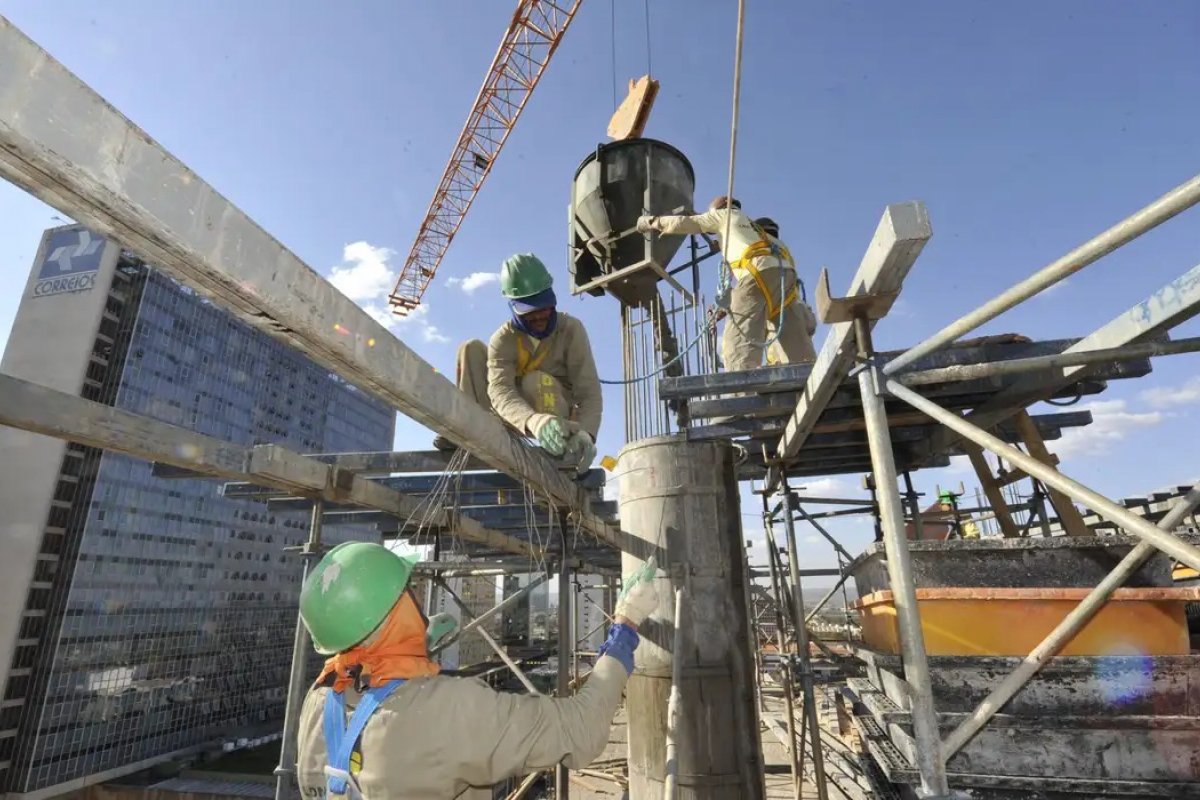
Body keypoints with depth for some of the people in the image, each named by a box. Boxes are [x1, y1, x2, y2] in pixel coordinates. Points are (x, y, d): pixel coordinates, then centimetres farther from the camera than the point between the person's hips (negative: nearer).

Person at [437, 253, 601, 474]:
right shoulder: (503, 339, -14)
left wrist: (585, 433, -45)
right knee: (472, 348, -12)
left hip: (559, 419, -2)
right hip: (516, 422, 3)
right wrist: (534, 421, -55)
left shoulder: (571, 329, -15)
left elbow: (589, 392, -23)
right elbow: (500, 391, -33)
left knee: (535, 381, -34)